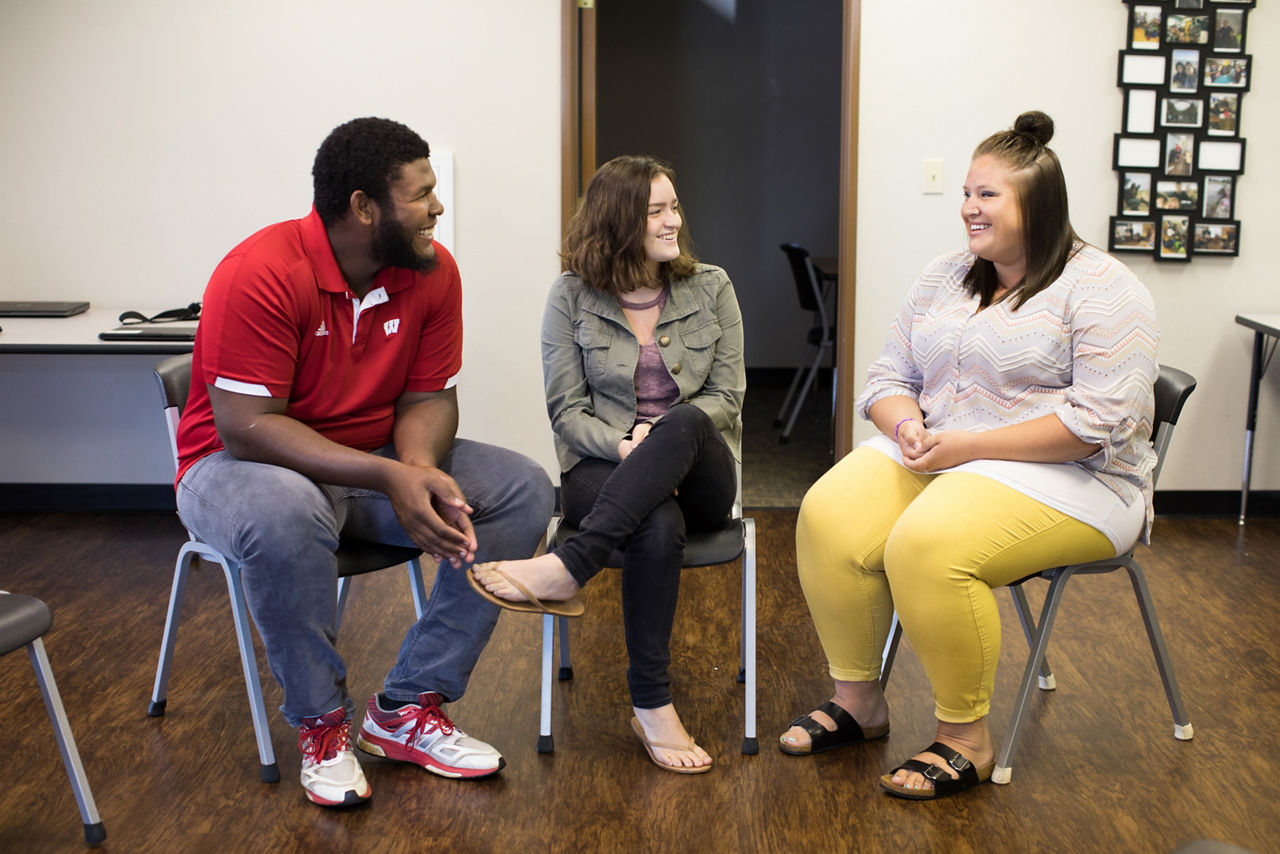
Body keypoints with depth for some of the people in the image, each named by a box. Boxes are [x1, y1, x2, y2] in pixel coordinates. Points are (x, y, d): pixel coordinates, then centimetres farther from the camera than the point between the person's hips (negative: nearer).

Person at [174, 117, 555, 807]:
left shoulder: (432, 270, -6)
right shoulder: (260, 275, -24)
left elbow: (427, 396, -3)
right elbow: (247, 426, -27)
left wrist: (420, 470, -27)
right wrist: (387, 477, -35)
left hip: (380, 462, 6)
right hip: (243, 463, -5)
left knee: (524, 490, -12)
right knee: (284, 515, -41)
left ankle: (407, 708, -10)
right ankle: (321, 722, -15)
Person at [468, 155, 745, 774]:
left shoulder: (710, 288, 8)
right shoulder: (572, 296, 4)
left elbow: (725, 397, 4)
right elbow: (566, 410, 0)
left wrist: (660, 436, -14)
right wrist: (621, 446, -20)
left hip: (700, 474, 2)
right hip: (603, 469, -1)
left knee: (683, 424, -37)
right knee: (658, 526, -38)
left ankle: (567, 568, -42)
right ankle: (651, 706, -31)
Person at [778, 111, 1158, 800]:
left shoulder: (1100, 290, -8)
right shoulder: (944, 279, 15)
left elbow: (1100, 421, -19)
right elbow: (887, 377, 17)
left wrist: (967, 445, -21)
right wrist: (905, 424, -9)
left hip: (1067, 478, -7)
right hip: (934, 456, 7)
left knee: (927, 544, -33)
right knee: (829, 516, -20)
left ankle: (965, 738, -13)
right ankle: (856, 699, -2)